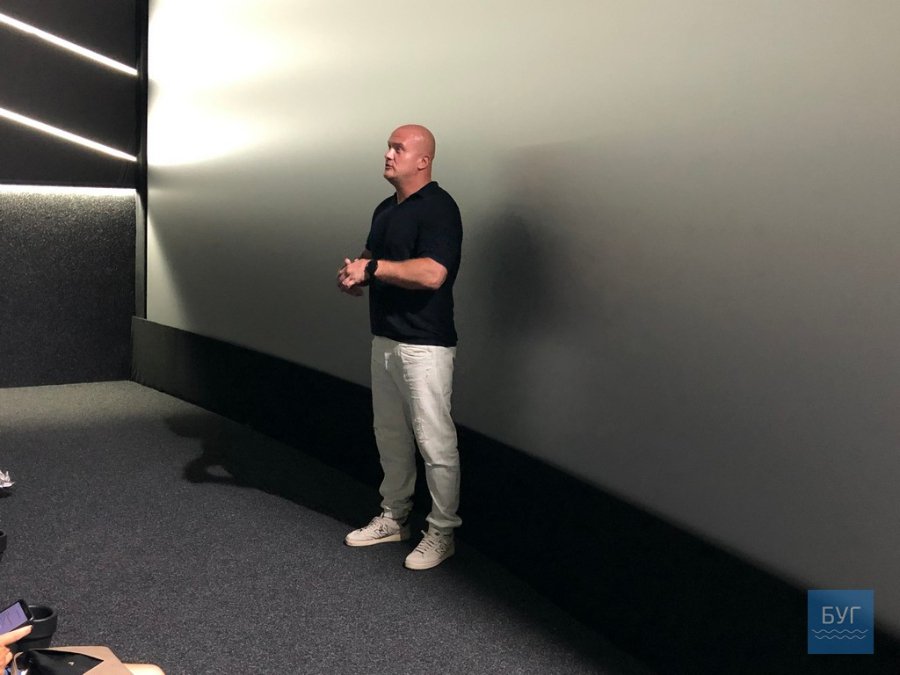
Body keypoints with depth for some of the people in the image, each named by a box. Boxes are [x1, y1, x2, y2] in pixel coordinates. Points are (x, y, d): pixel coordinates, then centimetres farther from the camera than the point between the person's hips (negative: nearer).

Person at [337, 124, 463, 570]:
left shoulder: (439, 207, -14)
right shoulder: (385, 209, 15)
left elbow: (432, 273, -26)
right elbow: (371, 262, 23)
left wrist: (372, 268, -20)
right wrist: (352, 275, 0)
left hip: (424, 345, -9)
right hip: (384, 339, 9)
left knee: (434, 441, -1)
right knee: (390, 435, 17)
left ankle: (441, 533, 12)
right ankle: (393, 518, 31)